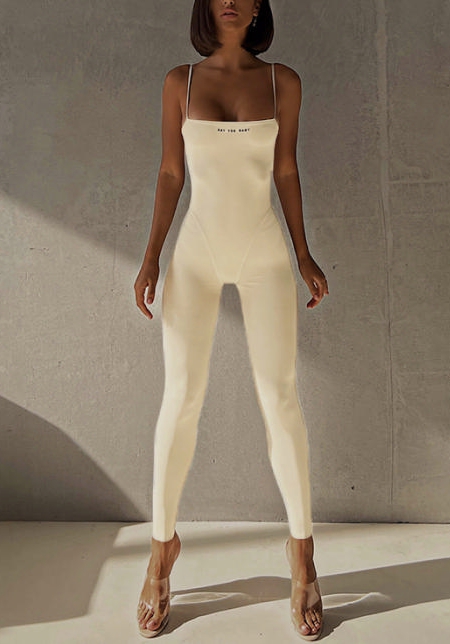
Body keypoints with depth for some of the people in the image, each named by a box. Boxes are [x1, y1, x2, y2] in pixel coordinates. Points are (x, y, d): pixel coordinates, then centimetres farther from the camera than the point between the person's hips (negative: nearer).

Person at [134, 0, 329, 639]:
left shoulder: (283, 81, 8)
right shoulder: (179, 82, 7)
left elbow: (286, 170, 9)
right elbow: (170, 173, 6)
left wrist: (303, 254, 6)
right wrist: (151, 256, -1)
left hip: (264, 253, 0)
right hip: (197, 251, 0)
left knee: (280, 397, -3)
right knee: (180, 399, -2)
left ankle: (302, 550, 14)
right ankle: (163, 544, 18)